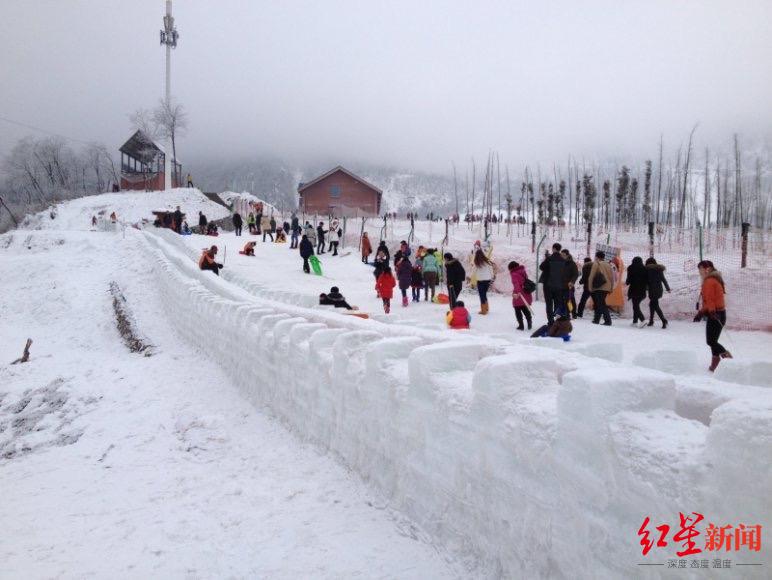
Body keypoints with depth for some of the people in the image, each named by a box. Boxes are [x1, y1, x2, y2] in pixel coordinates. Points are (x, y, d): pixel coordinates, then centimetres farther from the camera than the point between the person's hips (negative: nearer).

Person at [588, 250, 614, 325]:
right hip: (607, 288, 7)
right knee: (599, 304, 16)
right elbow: (612, 277, 13)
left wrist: (590, 287, -4)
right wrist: (611, 288, 18)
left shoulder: (596, 264, -4)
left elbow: (591, 276, -9)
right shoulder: (608, 265, 14)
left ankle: (607, 320, -17)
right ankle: (596, 319, 19)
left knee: (601, 304, -8)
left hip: (598, 288, -7)